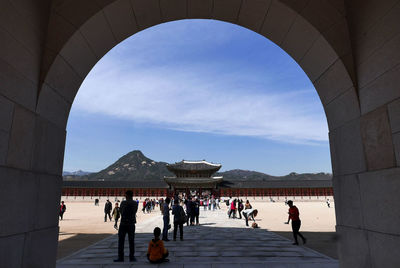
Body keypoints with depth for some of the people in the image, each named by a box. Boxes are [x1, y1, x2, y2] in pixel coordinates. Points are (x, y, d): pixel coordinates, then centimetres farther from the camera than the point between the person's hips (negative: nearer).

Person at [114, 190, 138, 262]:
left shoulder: (123, 202, -10)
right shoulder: (135, 203, 0)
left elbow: (120, 211, 5)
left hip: (123, 224, -3)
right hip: (131, 224, 3)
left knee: (121, 241, 7)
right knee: (131, 241, 9)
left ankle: (120, 257, 7)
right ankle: (131, 257, 11)